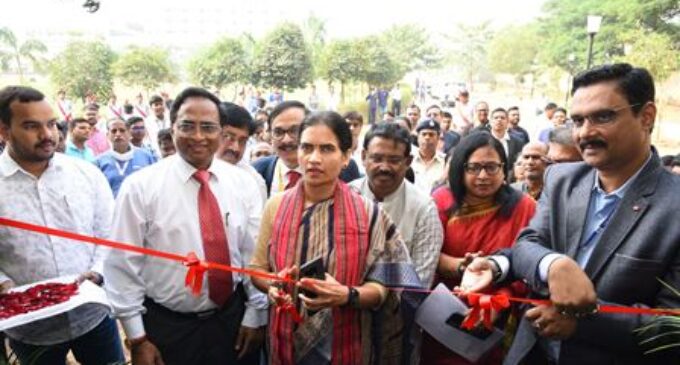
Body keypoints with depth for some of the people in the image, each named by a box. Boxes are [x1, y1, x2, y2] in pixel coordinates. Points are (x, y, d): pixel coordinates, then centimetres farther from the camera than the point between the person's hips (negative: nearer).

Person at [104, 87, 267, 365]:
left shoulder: (242, 183, -3)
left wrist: (256, 315, 1)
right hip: (166, 327, -2)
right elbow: (123, 266, -8)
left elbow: (255, 255, 1)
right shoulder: (140, 187, -11)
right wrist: (137, 337, -6)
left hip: (232, 321, 2)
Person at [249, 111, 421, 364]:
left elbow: (380, 288, -7)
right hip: (288, 342, 2)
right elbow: (257, 268, 4)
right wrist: (271, 285, -16)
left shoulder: (367, 213, -11)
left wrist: (346, 295, -26)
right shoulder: (276, 206, -4)